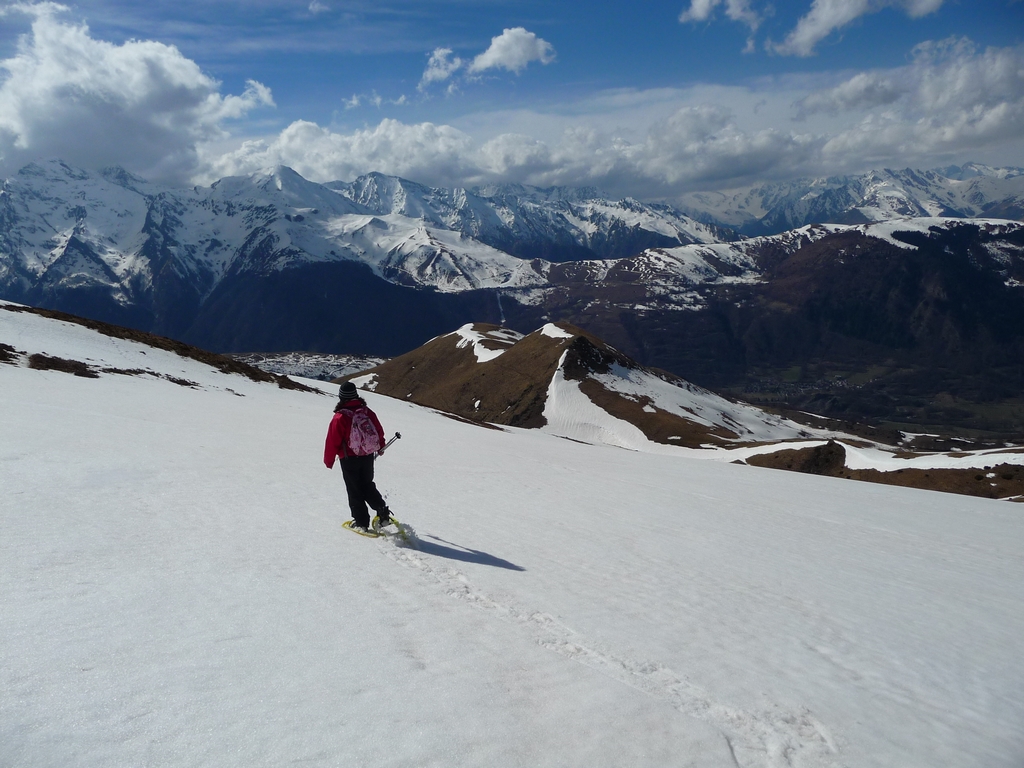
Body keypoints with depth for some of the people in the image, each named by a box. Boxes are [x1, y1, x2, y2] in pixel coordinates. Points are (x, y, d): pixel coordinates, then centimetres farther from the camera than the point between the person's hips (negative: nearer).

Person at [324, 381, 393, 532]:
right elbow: (379, 431, 10)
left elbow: (332, 441, -11)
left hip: (349, 459, -4)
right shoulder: (367, 412, -2)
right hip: (368, 457, 4)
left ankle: (361, 522, 11)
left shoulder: (339, 417, -16)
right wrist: (380, 447, 30)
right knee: (367, 486, 20)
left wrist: (328, 461, 3)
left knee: (355, 491, 8)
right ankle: (382, 512, 5)